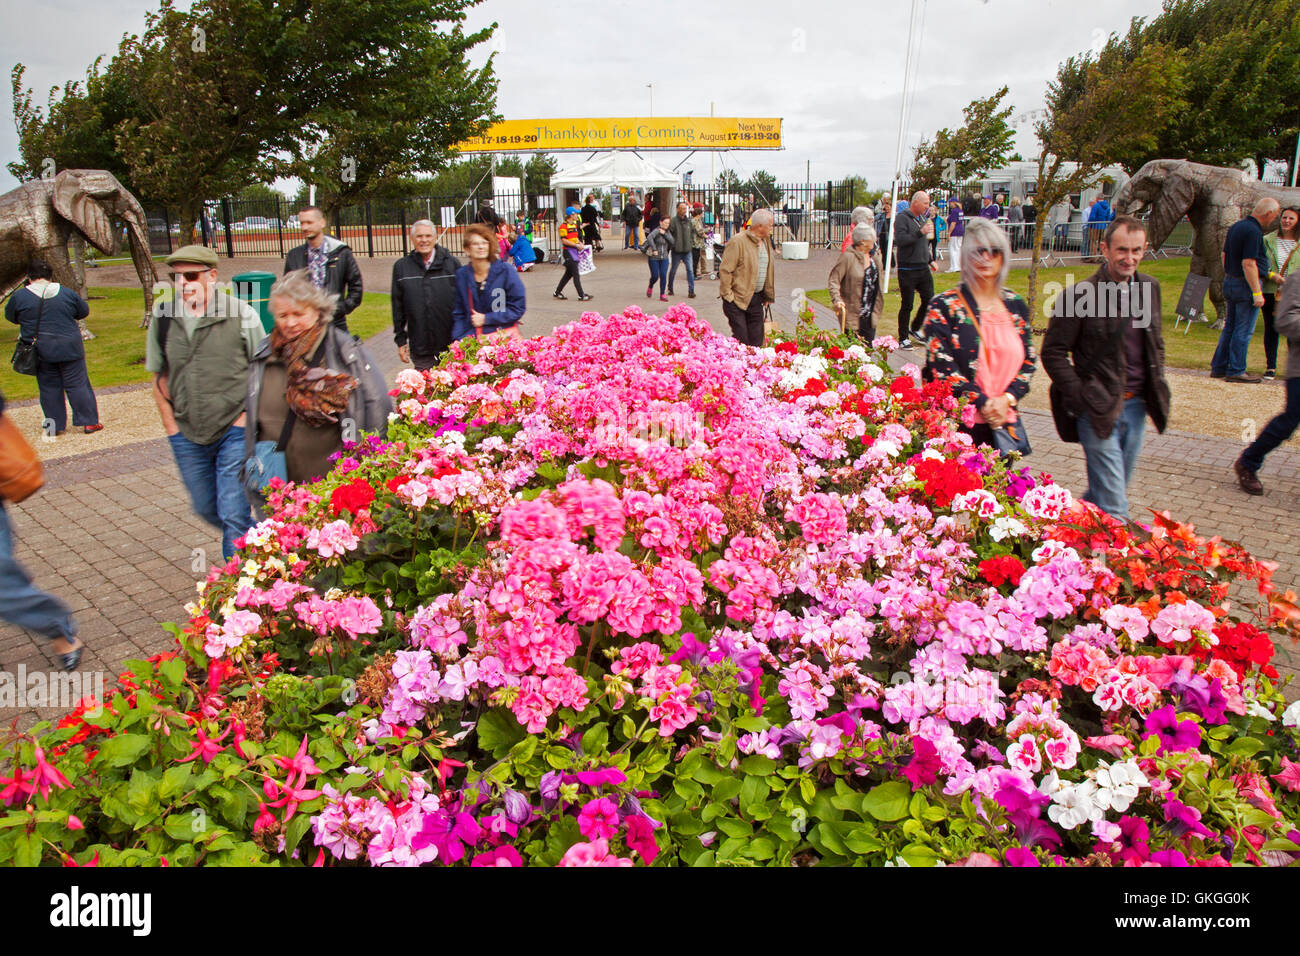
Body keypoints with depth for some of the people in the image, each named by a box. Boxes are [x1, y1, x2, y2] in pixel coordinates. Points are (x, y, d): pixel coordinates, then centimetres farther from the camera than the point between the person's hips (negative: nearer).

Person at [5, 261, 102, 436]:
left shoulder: (19, 296, -4)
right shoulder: (66, 292, -2)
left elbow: (10, 316, 11)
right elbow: (84, 311, 10)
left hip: (40, 351, 1)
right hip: (69, 348, 0)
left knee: (49, 388, 10)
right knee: (78, 384, 5)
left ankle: (56, 425, 14)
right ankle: (89, 422, 5)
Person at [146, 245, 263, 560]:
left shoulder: (240, 314, -7)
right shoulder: (162, 317, 3)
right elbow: (159, 377, 13)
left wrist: (245, 419, -8)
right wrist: (171, 426, 7)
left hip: (234, 431, -4)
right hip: (187, 436, 5)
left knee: (233, 514, -5)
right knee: (206, 508, 17)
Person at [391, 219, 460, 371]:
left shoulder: (451, 263, 2)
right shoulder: (401, 267, 6)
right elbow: (398, 306, 9)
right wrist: (401, 340, 7)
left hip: (451, 342, -1)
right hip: (419, 346, 1)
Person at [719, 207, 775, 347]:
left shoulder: (766, 242, 12)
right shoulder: (738, 241, -12)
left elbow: (768, 270, 21)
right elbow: (724, 270, -13)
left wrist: (767, 295, 18)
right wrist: (728, 295, -15)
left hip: (756, 298, 7)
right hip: (737, 299, -7)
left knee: (756, 341, 7)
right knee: (741, 341, -6)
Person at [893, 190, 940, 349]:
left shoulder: (923, 218, 16)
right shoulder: (902, 218, -9)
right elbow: (900, 240, -23)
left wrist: (930, 260, 17)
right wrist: (920, 233, -25)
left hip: (923, 269, 7)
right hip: (907, 269, -7)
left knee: (929, 300, 5)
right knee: (907, 305, -1)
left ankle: (915, 328, 25)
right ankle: (903, 338, 11)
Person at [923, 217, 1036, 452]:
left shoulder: (1016, 306, 11)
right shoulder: (943, 307, -3)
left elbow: (1027, 362, 11)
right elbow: (941, 366, -10)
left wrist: (1007, 398, -7)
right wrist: (983, 403, -15)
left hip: (1004, 424, 4)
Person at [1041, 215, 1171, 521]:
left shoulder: (1150, 288, 9)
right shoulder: (1081, 294, -12)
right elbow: (1053, 352, -9)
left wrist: (1157, 387, 12)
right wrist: (1080, 397, -14)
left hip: (1137, 405, 7)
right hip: (1099, 409, -6)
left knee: (1109, 491, 17)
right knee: (1113, 507, -7)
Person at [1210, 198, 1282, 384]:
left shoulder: (1236, 226, 10)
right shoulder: (1253, 232, -18)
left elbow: (1224, 255, 18)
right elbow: (1248, 264, -23)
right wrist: (1257, 293, -21)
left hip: (1230, 282, 9)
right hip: (1246, 285, -9)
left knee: (1229, 327, 15)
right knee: (1244, 331, -2)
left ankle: (1218, 368, 18)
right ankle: (1236, 371, 3)